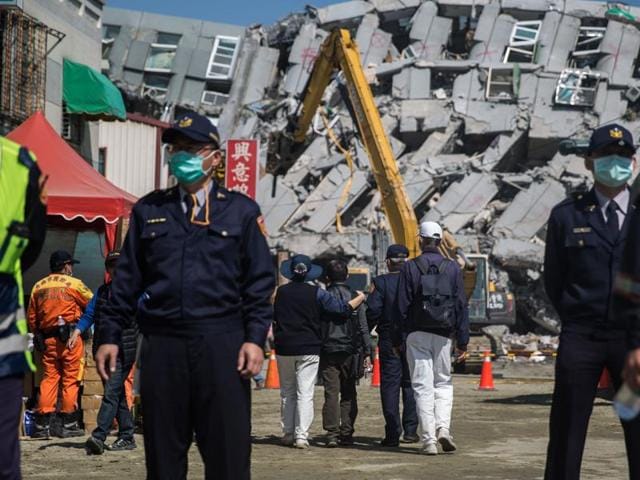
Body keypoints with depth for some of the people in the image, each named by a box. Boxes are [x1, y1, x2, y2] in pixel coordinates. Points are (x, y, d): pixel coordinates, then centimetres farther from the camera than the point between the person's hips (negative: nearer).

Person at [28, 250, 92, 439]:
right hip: (70, 337, -5)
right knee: (70, 380, 1)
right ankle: (69, 424, 3)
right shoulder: (73, 284, -5)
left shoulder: (38, 287, 10)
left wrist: (38, 335, 22)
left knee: (49, 378, 7)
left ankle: (42, 424, 2)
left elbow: (31, 317, 13)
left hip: (47, 338, 5)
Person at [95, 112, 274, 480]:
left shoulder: (242, 211, 9)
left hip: (221, 343, -2)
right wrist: (110, 335, 6)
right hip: (162, 344, 2)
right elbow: (127, 279, 14)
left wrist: (255, 338, -6)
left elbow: (260, 281, 5)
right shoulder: (149, 210, 14)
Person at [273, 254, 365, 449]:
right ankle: (301, 436, -9)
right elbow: (343, 309, -3)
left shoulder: (281, 292, 2)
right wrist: (360, 298, 12)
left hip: (284, 348, 2)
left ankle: (288, 434, 13)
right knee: (305, 393, -3)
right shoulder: (316, 293, -6)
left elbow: (274, 318, 11)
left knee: (287, 393, 13)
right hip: (308, 348, -2)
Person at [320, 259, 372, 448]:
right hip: (350, 352, 1)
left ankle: (332, 432, -9)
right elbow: (363, 327, 2)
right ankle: (347, 433, 5)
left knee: (331, 393, -1)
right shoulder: (354, 297, 2)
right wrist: (367, 352, 6)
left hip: (328, 351, -1)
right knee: (348, 394, 9)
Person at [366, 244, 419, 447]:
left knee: (390, 385, 1)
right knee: (410, 384, 12)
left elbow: (373, 312, -11)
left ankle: (392, 433, -2)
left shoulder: (380, 282, -5)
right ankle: (410, 430, 10)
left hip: (389, 341, -2)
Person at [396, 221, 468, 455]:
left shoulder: (410, 267, -2)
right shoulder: (453, 268, 4)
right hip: (443, 335, 2)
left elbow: (402, 306, -3)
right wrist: (462, 341, 6)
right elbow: (461, 306, 3)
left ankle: (429, 439, -4)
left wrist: (397, 339, 4)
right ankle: (443, 427, -5)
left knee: (422, 386, 1)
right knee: (443, 382, 14)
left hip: (417, 334, -2)